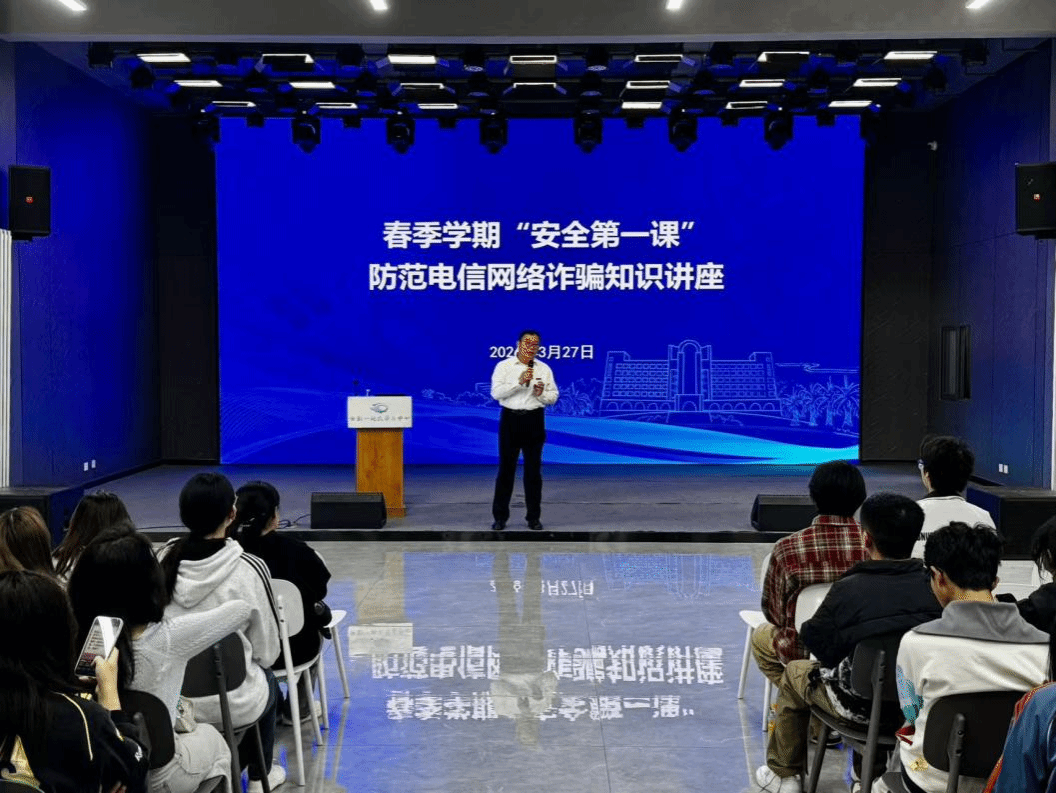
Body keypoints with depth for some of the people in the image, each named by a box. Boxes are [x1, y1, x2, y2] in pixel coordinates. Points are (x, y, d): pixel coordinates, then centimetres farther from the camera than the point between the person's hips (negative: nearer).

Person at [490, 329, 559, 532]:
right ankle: (500, 517, 10)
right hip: (510, 419, -2)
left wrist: (542, 393, -14)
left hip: (534, 421, 2)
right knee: (506, 469, 2)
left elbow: (553, 397, 7)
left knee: (533, 470, 6)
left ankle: (533, 517, 15)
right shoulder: (504, 366, 0)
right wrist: (519, 382, -22)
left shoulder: (544, 369, 7)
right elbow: (496, 393, -12)